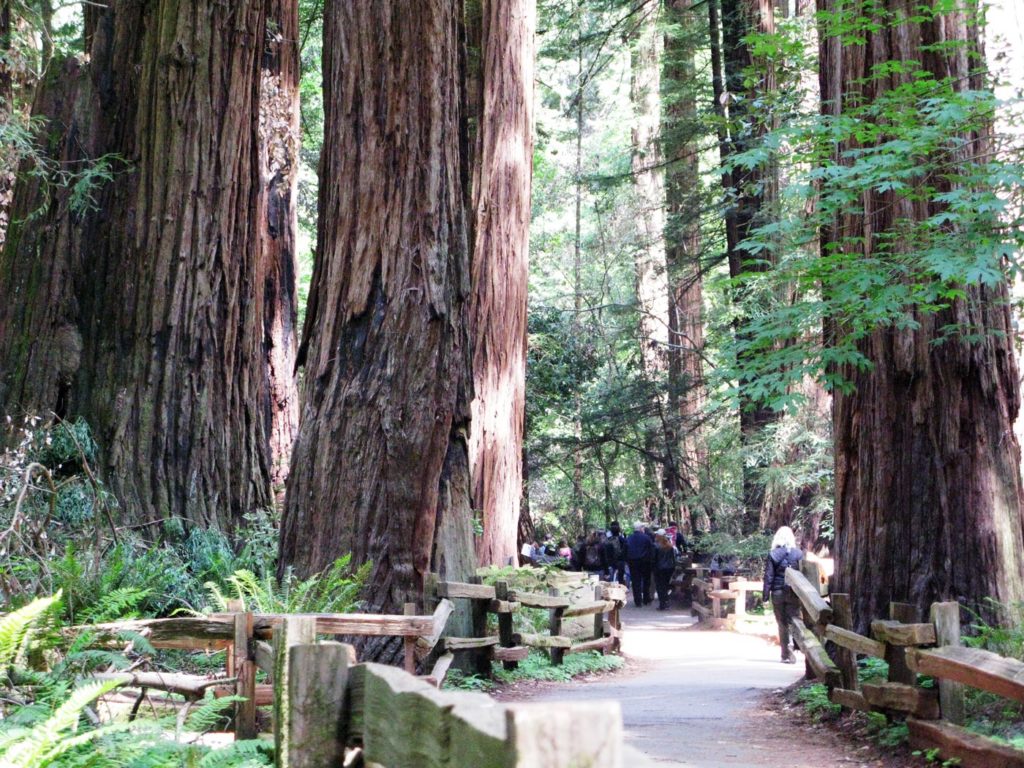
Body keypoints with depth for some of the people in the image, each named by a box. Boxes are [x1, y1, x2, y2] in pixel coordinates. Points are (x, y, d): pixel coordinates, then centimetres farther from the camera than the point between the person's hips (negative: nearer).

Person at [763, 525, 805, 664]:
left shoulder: (773, 554, -3)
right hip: (794, 593, 0)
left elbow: (768, 576, -3)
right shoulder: (799, 554, -1)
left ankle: (786, 655, 6)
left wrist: (766, 595, 1)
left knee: (782, 624, 8)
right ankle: (790, 654, -12)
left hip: (778, 593, 0)